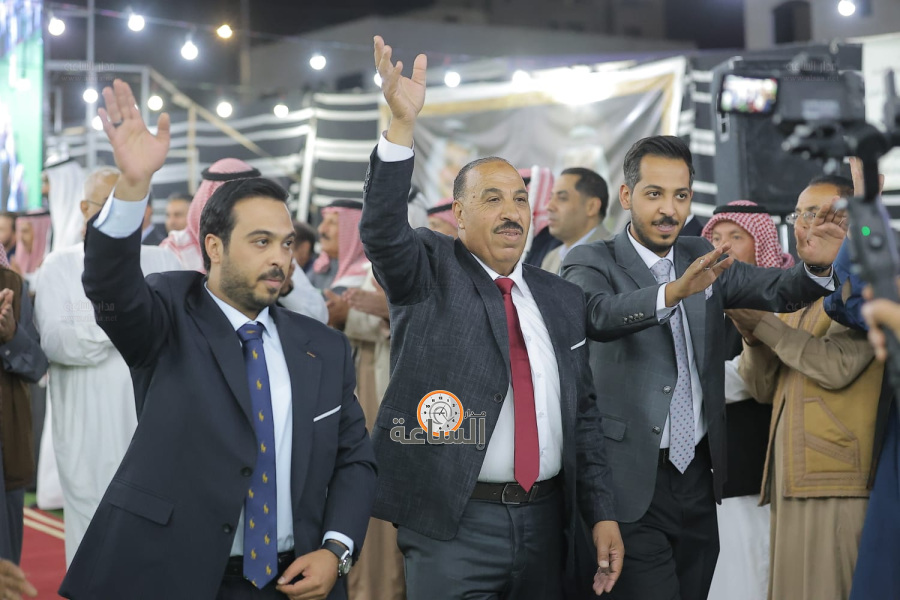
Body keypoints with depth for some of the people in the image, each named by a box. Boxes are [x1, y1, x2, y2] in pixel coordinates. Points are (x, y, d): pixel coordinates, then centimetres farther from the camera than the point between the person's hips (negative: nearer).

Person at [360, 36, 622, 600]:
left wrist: (602, 514, 6)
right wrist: (403, 124, -32)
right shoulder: (429, 273, 0)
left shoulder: (563, 299, 11)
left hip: (548, 524, 4)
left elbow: (584, 414, 13)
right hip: (453, 527, -4)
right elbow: (383, 231, -21)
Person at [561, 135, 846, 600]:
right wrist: (673, 292, -44)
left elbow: (778, 289, -3)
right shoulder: (592, 263, -5)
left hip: (698, 474, 5)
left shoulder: (702, 259, 11)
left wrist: (817, 265, -25)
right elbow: (596, 315, -27)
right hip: (633, 484, -5)